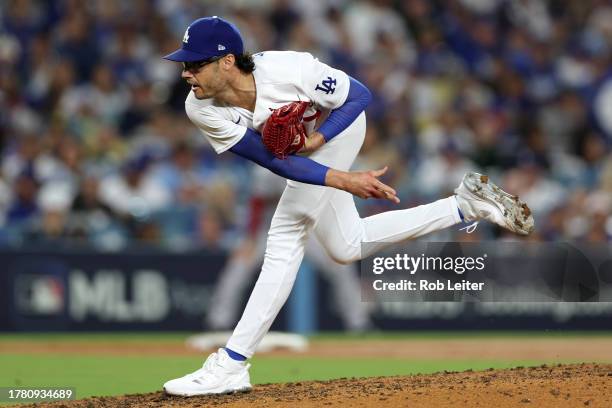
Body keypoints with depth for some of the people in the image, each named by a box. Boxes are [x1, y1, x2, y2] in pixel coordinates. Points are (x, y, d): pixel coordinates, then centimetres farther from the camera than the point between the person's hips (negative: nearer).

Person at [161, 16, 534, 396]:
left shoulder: (288, 71, -39)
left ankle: (231, 364, -14)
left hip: (336, 125, -6)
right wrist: (343, 181, -38)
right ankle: (466, 206, 24)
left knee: (286, 235, -16)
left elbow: (360, 94, -21)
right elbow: (275, 161, -28)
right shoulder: (201, 109, -28)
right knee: (347, 248, 15)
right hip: (302, 143, 6)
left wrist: (315, 140, -36)